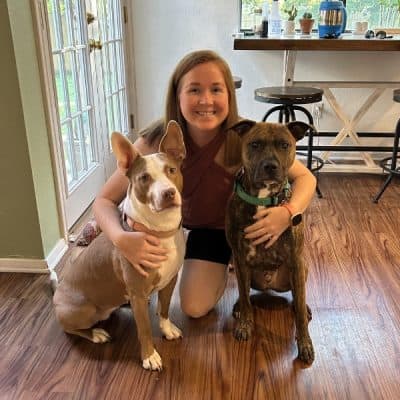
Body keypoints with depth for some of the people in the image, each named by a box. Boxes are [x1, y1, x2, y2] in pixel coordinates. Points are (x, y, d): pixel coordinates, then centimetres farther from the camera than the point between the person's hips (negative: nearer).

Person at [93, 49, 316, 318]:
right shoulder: (155, 142, -31)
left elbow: (305, 177, -22)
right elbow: (105, 200, -25)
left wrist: (288, 213, -44)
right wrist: (122, 239, -46)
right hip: (206, 230, 1)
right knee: (195, 308, -5)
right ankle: (225, 262, 25)